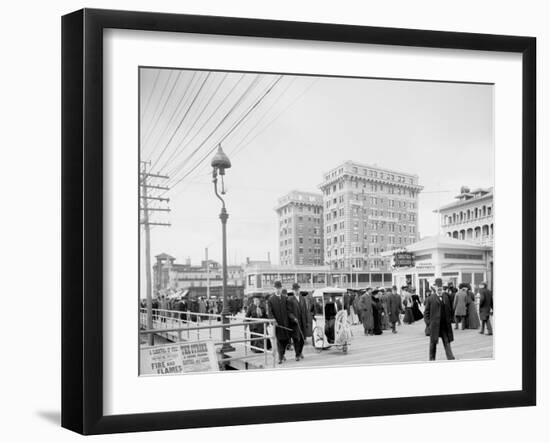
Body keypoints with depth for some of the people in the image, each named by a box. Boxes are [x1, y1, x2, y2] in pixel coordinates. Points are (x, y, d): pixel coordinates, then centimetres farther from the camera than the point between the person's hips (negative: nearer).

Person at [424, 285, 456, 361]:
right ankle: (432, 359, 18)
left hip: (445, 324, 3)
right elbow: (426, 312, -1)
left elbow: (450, 310, 15)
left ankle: (450, 358, -2)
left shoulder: (446, 297, 8)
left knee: (447, 342, 0)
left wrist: (449, 320, 6)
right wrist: (428, 323, -7)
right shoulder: (430, 298, -4)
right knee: (433, 342, 7)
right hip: (434, 325, -3)